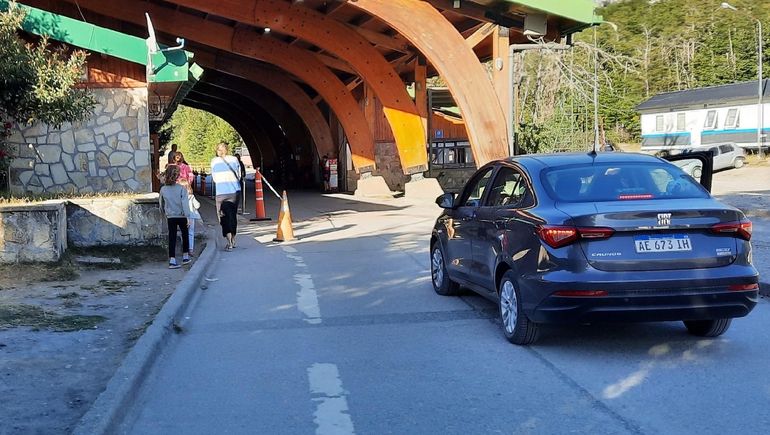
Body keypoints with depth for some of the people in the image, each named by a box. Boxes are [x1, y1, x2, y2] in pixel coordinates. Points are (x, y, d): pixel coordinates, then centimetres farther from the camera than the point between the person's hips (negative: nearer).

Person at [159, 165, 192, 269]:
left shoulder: (163, 189, -1)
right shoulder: (181, 188, -11)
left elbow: (161, 205, 11)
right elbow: (185, 204, -17)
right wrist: (188, 216, -15)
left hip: (170, 217, 2)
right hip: (181, 216, -2)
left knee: (172, 238, 2)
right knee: (185, 235, 18)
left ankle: (172, 260, -8)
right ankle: (185, 256, 26)